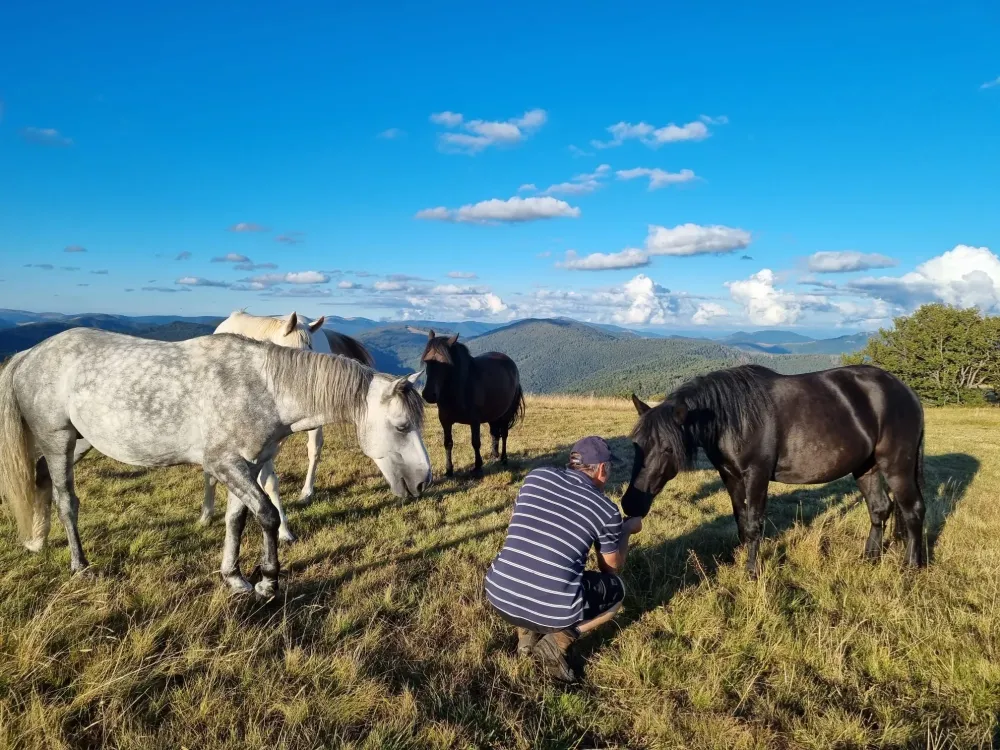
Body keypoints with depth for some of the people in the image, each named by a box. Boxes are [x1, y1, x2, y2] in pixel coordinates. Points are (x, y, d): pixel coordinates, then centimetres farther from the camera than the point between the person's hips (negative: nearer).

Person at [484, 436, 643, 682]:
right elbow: (612, 568, 16)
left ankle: (527, 633, 18)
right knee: (616, 588, 23)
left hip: (498, 596, 4)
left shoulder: (536, 477, 7)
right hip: (554, 611, -3)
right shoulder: (607, 510, 0)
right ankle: (560, 639, 6)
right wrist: (627, 530, 33)